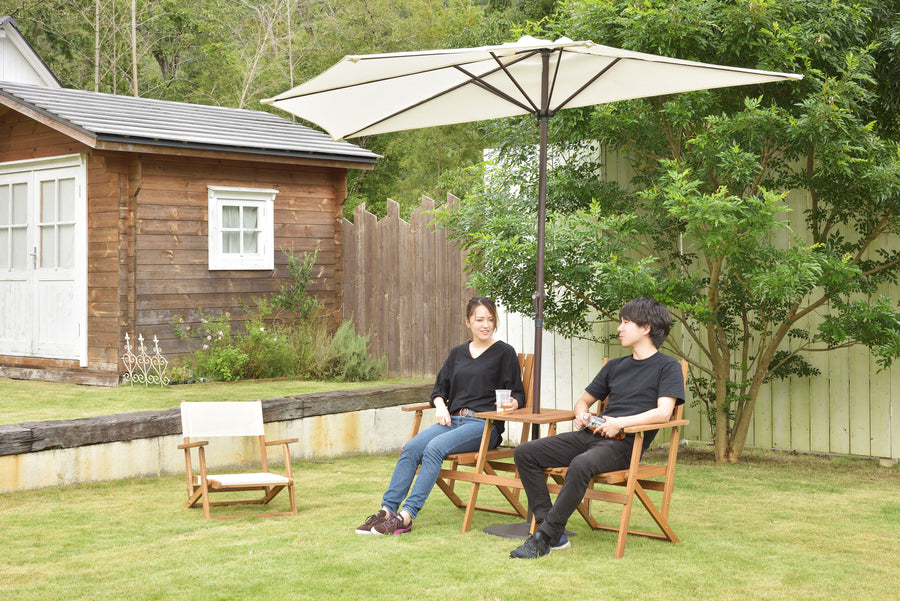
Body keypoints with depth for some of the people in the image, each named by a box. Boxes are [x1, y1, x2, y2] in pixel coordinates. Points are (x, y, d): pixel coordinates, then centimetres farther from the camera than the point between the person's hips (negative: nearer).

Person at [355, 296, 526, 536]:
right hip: (453, 420, 5)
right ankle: (387, 510, -24)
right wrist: (440, 405, 2)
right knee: (410, 448, -21)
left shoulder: (504, 353, 7)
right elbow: (439, 388, 24)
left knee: (435, 447, -30)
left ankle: (407, 516, -34)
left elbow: (518, 395, 4)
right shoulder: (457, 353, 21)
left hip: (484, 425, -5)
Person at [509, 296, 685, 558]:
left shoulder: (668, 366, 4)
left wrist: (621, 422, -22)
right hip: (592, 434, 8)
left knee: (581, 465, -39)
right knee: (524, 453, -9)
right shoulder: (615, 366, 25)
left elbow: (663, 412, -11)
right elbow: (584, 400, 33)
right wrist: (581, 414, 8)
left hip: (625, 442, -8)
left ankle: (544, 537, -29)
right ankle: (552, 528, -15)